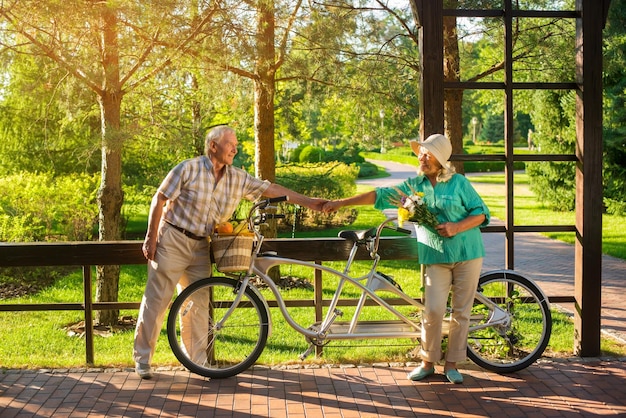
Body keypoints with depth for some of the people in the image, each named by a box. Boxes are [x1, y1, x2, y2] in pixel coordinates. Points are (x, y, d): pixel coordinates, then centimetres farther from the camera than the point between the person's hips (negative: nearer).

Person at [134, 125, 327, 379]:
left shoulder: (237, 178, 4)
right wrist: (151, 238, -11)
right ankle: (142, 358, 9)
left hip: (200, 246, 5)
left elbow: (269, 189, 4)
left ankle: (197, 358, 18)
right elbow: (160, 200, -9)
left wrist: (307, 202, 0)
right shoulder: (189, 169, -11)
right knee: (157, 300, -2)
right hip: (172, 241, -5)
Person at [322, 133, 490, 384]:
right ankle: (428, 363, 8)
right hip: (436, 257, 1)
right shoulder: (413, 186, 5)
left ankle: (451, 364, 14)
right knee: (433, 310, -9)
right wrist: (342, 203, -5)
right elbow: (379, 195, 1)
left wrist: (457, 227, -16)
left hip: (467, 253, -1)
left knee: (461, 312, 2)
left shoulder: (459, 183, -1)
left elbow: (481, 212, 0)